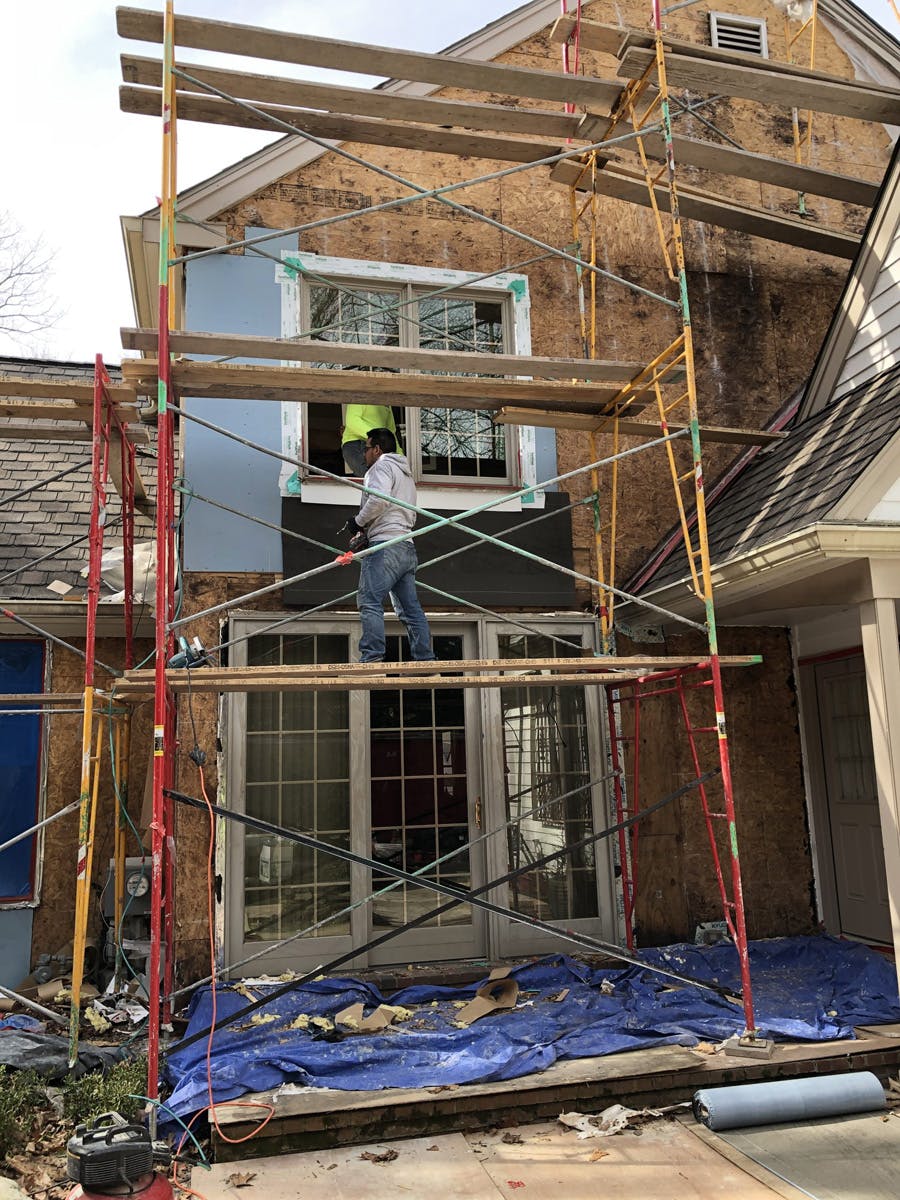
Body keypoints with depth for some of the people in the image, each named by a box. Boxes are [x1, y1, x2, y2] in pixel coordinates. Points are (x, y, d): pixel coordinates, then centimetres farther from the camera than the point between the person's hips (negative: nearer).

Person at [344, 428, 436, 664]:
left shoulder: (382, 466, 2)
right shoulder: (406, 474, 30)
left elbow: (379, 499, -18)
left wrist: (357, 521, -4)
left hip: (386, 545, -9)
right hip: (407, 547, 9)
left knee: (369, 602, -14)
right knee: (411, 608, 7)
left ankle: (372, 657, -23)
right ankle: (425, 659, 4)